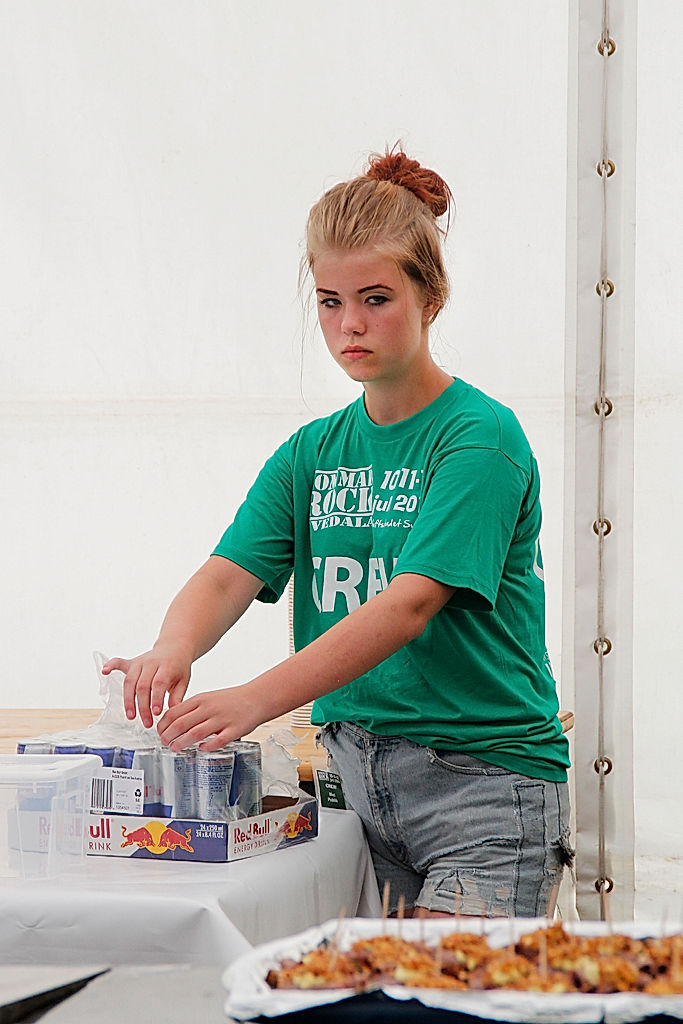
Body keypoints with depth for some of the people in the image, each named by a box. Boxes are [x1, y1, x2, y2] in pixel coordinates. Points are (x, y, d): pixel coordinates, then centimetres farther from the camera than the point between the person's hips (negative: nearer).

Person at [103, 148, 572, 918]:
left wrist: (257, 699, -33)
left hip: (482, 775, -5)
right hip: (354, 774, 5)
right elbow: (228, 573, -3)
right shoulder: (311, 453, 10)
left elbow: (409, 604, -22)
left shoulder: (482, 437, -10)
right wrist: (174, 649, -27)